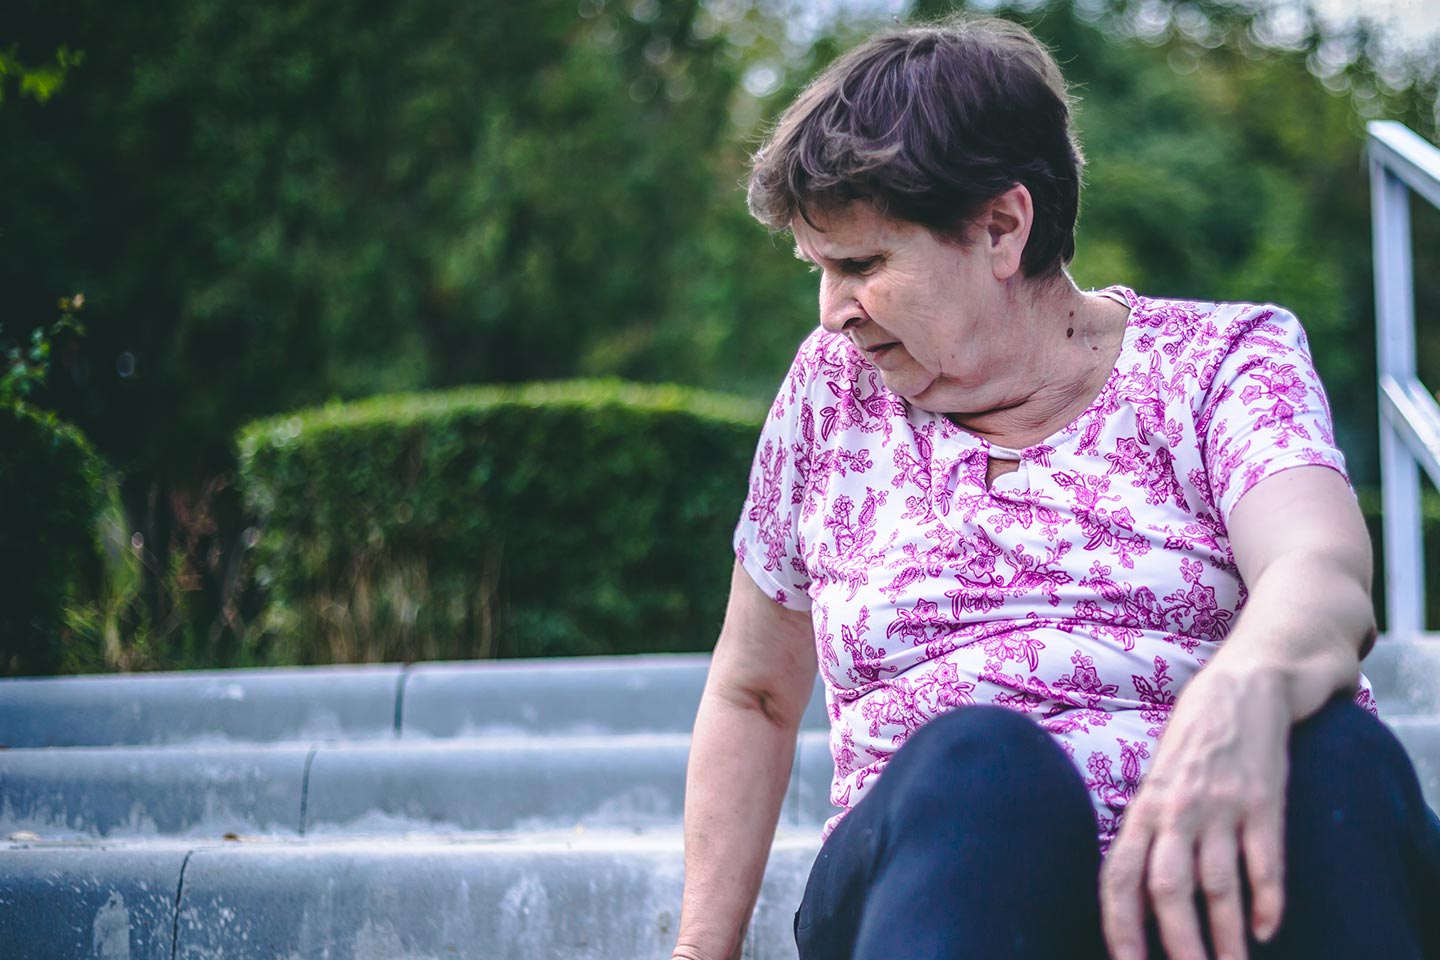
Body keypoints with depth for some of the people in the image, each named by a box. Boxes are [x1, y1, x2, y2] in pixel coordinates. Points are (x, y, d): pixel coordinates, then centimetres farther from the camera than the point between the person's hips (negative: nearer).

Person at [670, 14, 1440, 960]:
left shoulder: (1219, 361, 7)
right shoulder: (837, 392, 16)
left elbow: (1327, 577, -15)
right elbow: (753, 695, 27)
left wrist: (1246, 693, -40)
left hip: (1211, 882, 0)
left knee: (1336, 752, -36)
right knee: (980, 759, -35)